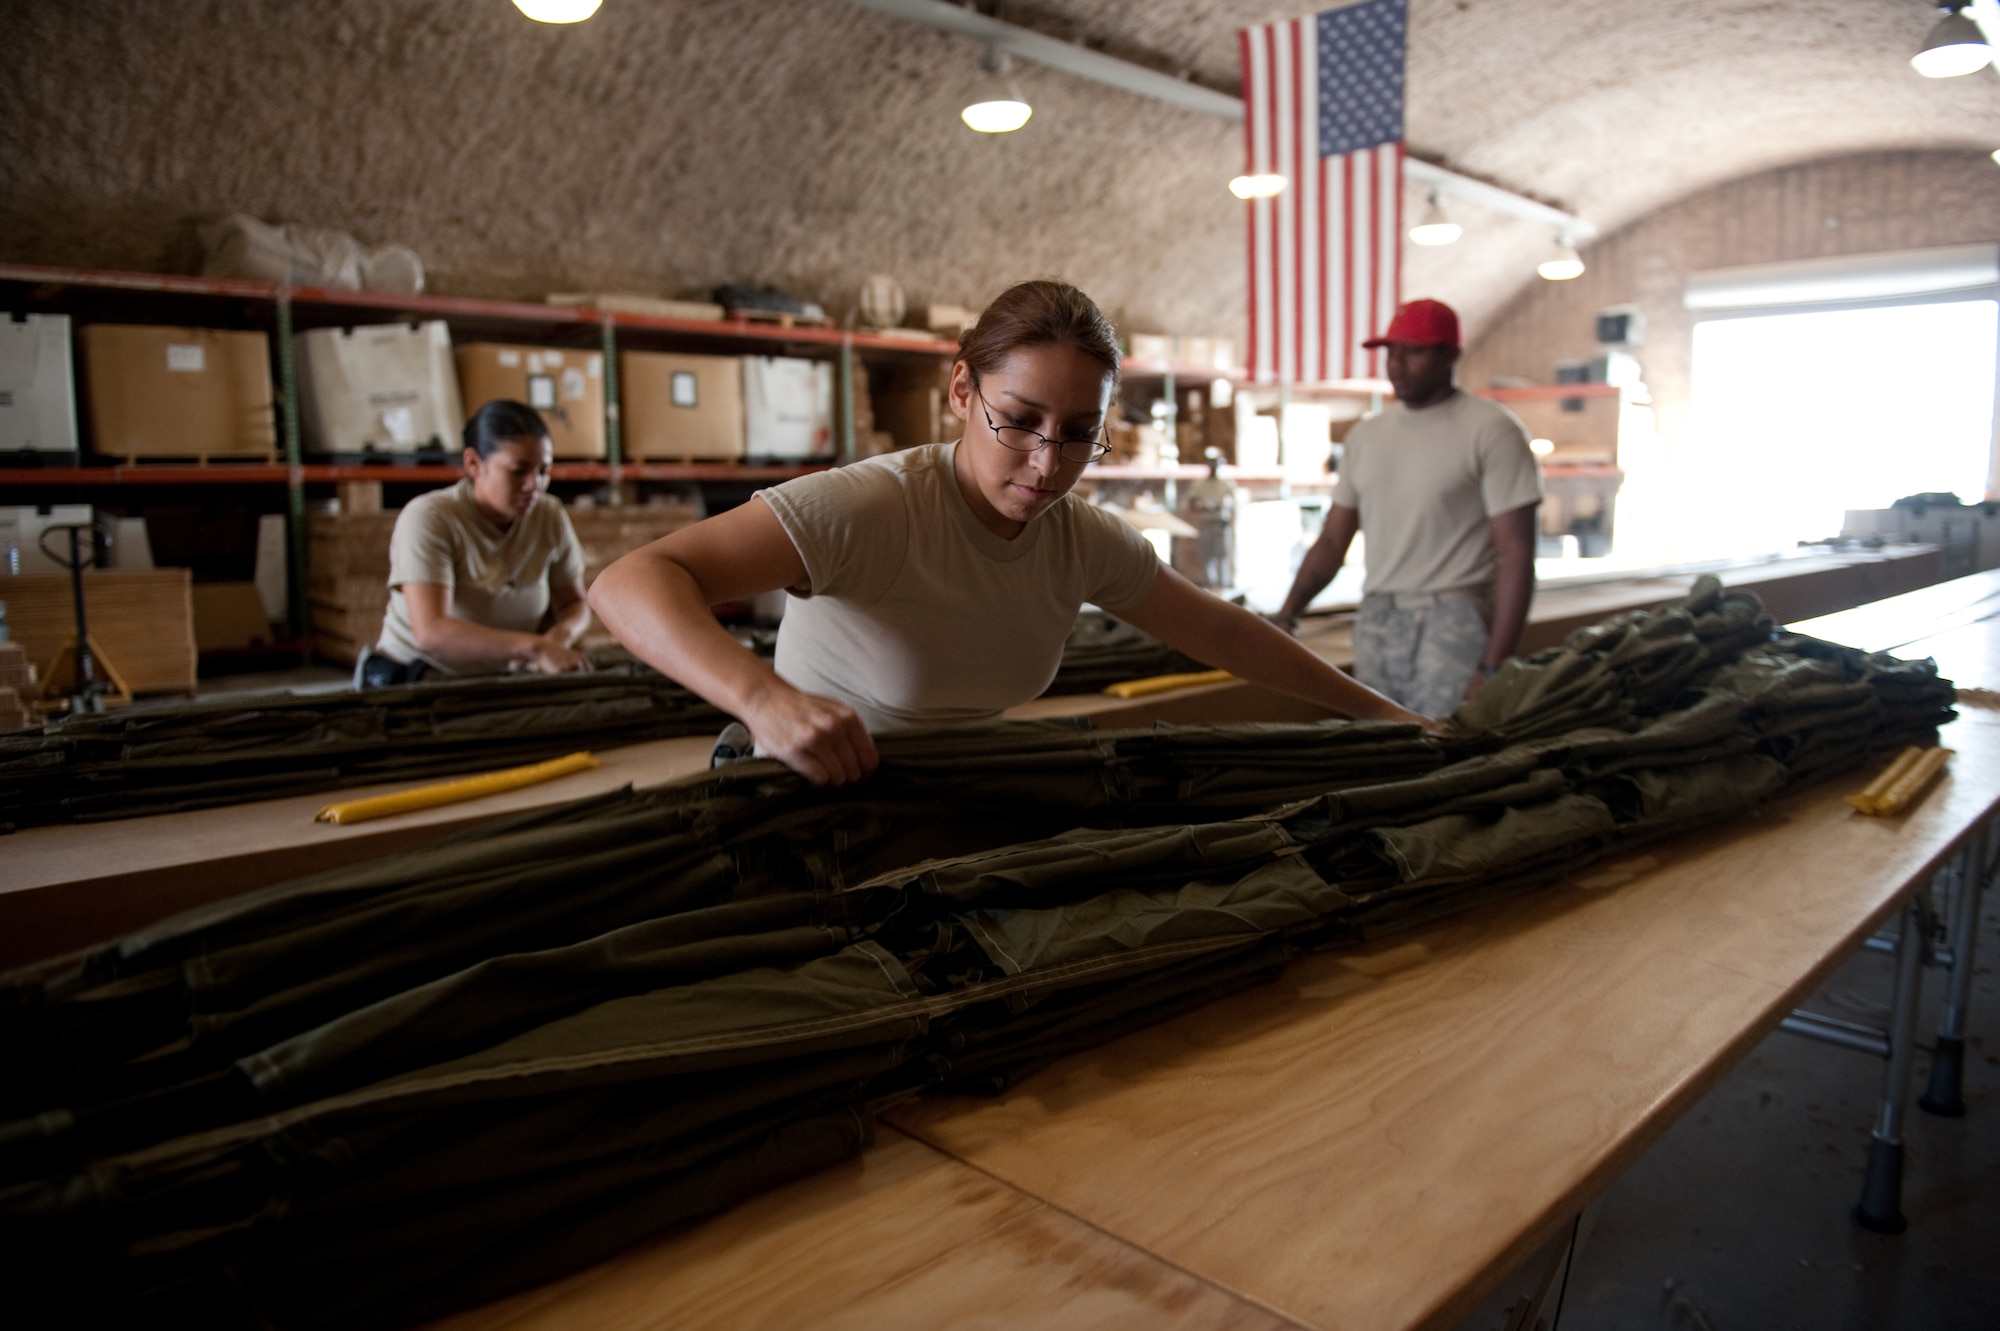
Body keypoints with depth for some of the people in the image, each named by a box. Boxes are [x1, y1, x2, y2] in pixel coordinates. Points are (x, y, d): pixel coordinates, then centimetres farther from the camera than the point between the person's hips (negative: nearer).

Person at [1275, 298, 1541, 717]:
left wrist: (1493, 668, -16)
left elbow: (1516, 554, -9)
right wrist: (1286, 615, -1)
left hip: (1452, 623, -5)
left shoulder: (1491, 430, -4)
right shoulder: (1365, 435, 13)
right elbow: (1332, 542, 14)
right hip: (1375, 623, 5)